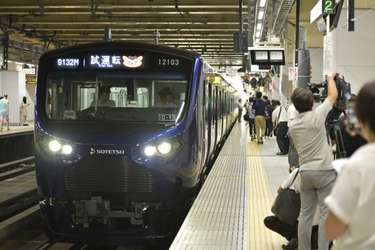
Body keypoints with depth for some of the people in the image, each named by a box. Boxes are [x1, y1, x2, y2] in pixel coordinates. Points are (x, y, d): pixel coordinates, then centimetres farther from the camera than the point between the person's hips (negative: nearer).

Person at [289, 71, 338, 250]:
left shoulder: (293, 126, 5)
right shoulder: (317, 116, -11)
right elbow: (333, 95, 1)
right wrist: (331, 78, 19)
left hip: (305, 171, 5)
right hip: (324, 170, -5)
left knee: (305, 213, 10)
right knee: (325, 213, -1)